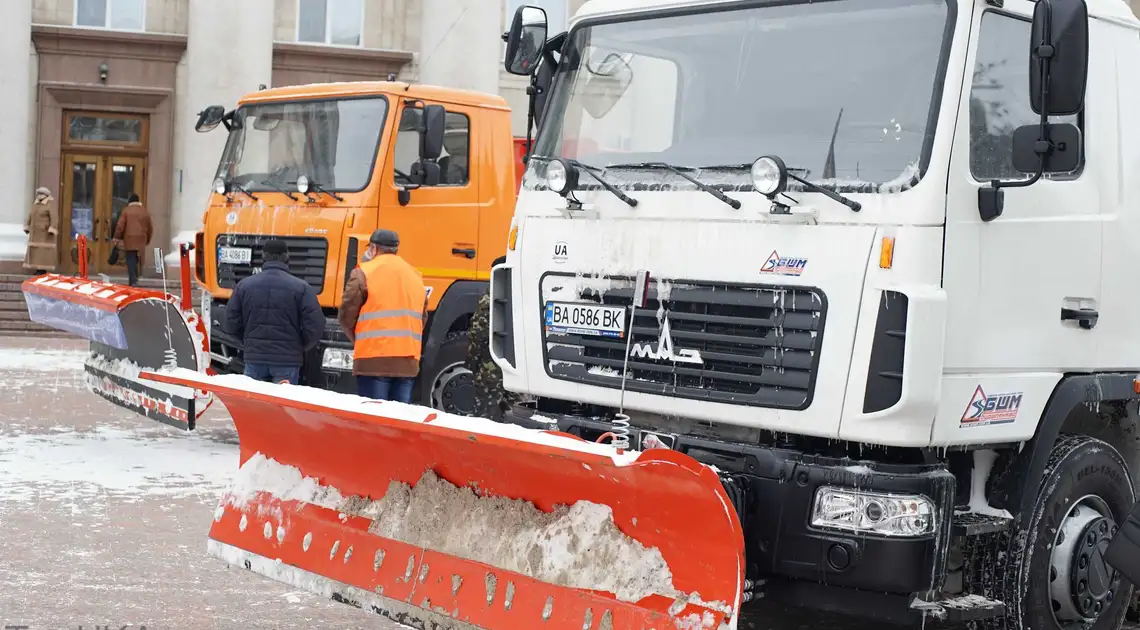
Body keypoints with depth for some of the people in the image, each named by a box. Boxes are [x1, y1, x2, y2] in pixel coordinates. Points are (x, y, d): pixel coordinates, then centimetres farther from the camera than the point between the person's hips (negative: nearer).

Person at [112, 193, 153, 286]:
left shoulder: (126, 210, 0)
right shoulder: (145, 212, 12)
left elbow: (120, 226, -6)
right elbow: (150, 228, 14)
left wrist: (117, 238, 3)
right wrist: (147, 240, 24)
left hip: (129, 240, -4)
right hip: (141, 241, 4)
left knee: (131, 261, -5)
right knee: (135, 261, 13)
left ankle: (133, 281, -18)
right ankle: (133, 280, 13)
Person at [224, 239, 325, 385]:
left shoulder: (244, 285, 2)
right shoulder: (301, 287, -7)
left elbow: (231, 323, 4)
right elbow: (315, 326, -10)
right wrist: (300, 348, 8)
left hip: (254, 358, 3)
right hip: (287, 362, -3)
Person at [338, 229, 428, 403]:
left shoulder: (363, 273, -3)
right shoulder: (415, 275, 16)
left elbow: (346, 317, -2)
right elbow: (422, 319, 17)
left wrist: (359, 339, 14)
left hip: (374, 361, -5)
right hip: (409, 362, 5)